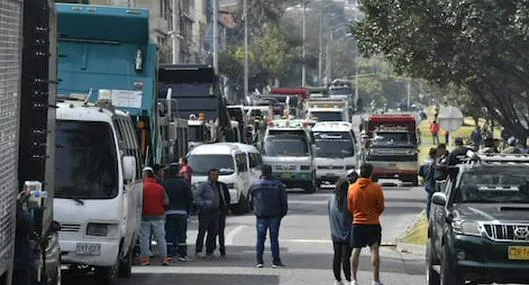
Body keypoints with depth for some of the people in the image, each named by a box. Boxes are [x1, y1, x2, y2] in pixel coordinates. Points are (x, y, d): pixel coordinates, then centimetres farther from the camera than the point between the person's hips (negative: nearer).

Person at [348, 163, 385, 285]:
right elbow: (381, 207, -3)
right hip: (373, 223, -2)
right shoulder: (376, 188, -11)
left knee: (356, 251, 10)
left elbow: (350, 207, 5)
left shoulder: (352, 188, -4)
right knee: (375, 250, 1)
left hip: (357, 223, 2)